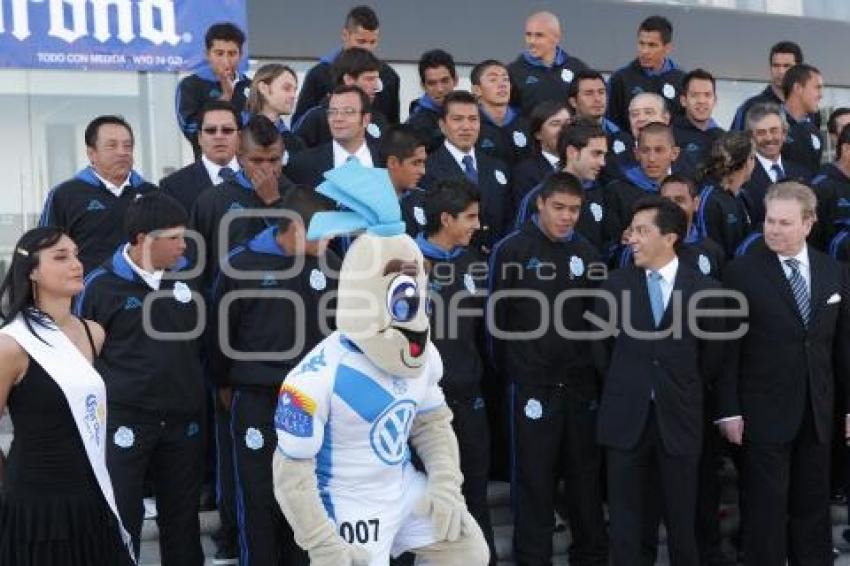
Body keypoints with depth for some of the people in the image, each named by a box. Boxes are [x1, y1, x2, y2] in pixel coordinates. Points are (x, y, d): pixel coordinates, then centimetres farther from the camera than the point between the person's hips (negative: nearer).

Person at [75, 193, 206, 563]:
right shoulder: (102, 284, -9)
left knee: (182, 515, 14)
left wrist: (197, 393, 14)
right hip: (124, 419, -4)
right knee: (121, 518, 3)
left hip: (184, 418, 4)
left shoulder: (187, 275, 3)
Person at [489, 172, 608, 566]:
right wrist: (509, 372, -5)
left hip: (581, 383, 3)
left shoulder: (585, 252, 7)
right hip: (532, 384, -3)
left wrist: (594, 369, 3)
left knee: (586, 475, 10)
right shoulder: (512, 250, -4)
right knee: (534, 481, 3)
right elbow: (497, 318, -3)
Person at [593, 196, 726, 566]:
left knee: (682, 518, 8)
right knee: (626, 519, 6)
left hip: (678, 418, -1)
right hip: (626, 417, 1)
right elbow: (601, 348, 10)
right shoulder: (615, 285, 2)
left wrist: (683, 393, 10)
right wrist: (623, 387, 9)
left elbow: (712, 355, 5)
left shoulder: (704, 289, -3)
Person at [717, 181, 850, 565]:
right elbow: (728, 349, -8)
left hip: (818, 412, 4)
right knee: (766, 507, 3)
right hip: (764, 412, -4)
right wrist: (729, 411, -11)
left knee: (813, 505, 13)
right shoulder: (741, 273, -7)